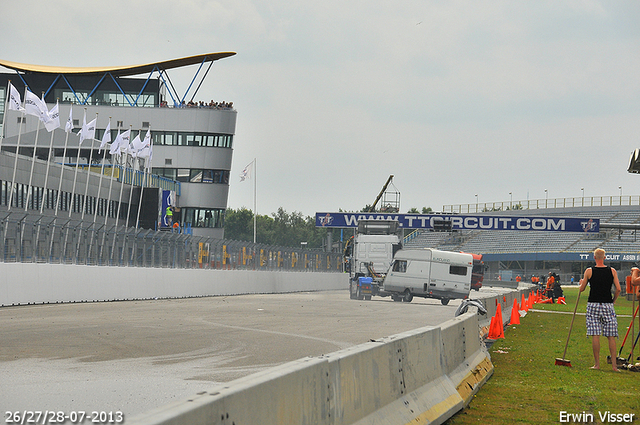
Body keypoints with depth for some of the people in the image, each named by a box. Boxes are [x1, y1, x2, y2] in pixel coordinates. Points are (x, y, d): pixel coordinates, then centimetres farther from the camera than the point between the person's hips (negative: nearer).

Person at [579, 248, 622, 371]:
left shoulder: (589, 271, -2)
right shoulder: (612, 271, 2)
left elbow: (581, 289, 4)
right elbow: (618, 289, -3)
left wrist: (581, 282, 25)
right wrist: (613, 300, 13)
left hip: (593, 304, -1)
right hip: (608, 305, 1)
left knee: (595, 335, -2)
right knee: (611, 336, 3)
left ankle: (597, 364, -2)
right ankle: (614, 364, -1)